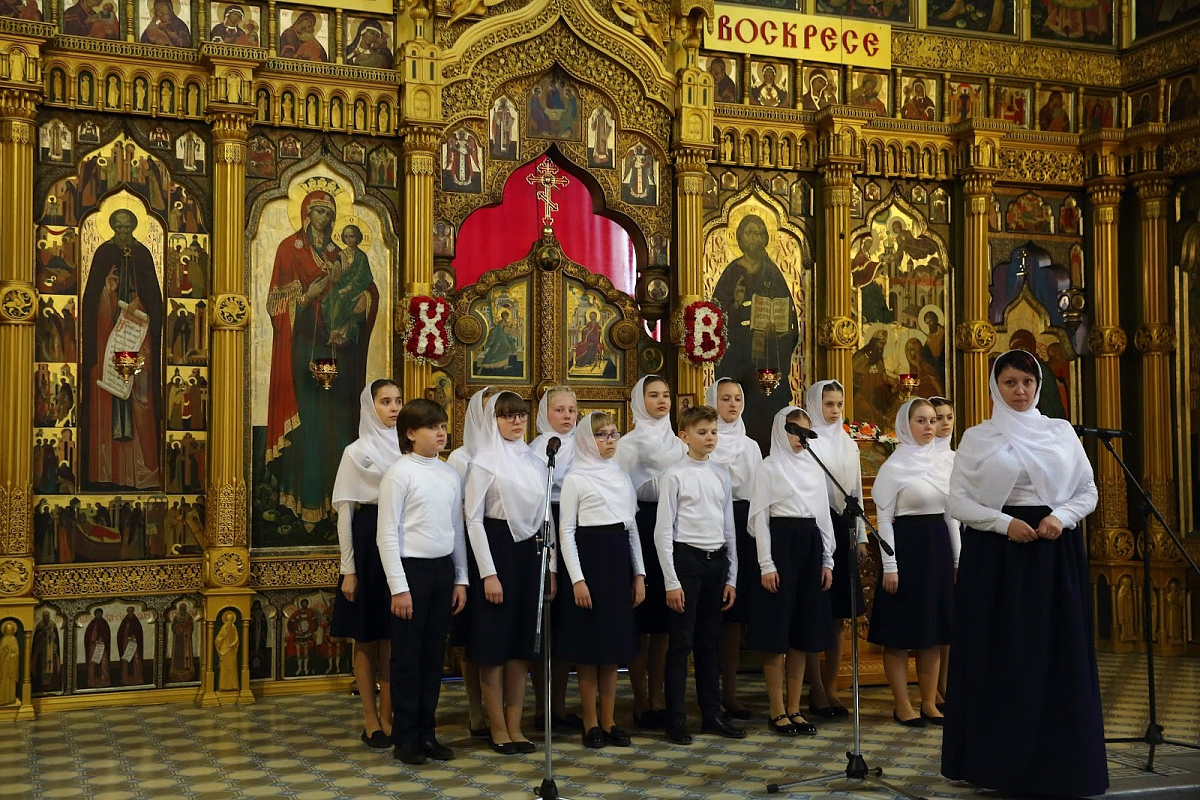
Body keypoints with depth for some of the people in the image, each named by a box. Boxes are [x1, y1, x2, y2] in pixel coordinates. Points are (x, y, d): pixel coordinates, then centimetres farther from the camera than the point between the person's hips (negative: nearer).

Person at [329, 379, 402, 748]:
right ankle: (371, 720, 13)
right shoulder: (357, 451, -2)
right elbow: (344, 511, -3)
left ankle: (388, 715, 16)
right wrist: (348, 569, -8)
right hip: (369, 541, -4)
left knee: (393, 635, 7)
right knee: (366, 635, 4)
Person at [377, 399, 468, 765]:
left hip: (443, 569, 6)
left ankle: (426, 732, 20)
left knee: (434, 654, 10)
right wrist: (398, 587, -13)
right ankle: (405, 737, 13)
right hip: (411, 569, -6)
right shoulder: (399, 473, -8)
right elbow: (387, 534, -10)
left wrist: (460, 579, 11)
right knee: (407, 656, 2)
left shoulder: (449, 474, 9)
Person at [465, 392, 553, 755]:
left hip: (529, 551, 6)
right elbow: (473, 520, -10)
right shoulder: (483, 462, -6)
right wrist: (488, 573, -15)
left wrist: (551, 567, 8)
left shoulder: (534, 463, 11)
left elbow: (544, 517, 13)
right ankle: (497, 728, 11)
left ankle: (515, 725, 17)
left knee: (522, 643, 9)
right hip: (496, 549, -6)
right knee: (494, 644, 0)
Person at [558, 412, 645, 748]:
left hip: (619, 560, 6)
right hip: (589, 558, -6)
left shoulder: (621, 477, 13)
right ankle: (591, 724, 10)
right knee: (589, 647, 0)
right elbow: (566, 531, -7)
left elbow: (632, 528, 14)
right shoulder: (575, 479, -4)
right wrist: (577, 579, -14)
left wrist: (639, 573, 8)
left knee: (613, 645, 8)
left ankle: (609, 722, 16)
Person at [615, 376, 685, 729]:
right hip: (642, 526, -5)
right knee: (641, 620, -3)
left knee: (664, 620, 7)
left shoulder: (678, 444, 15)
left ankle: (657, 700, 14)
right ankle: (641, 703, 4)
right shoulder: (629, 443, -1)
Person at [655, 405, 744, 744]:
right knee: (681, 643, -1)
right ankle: (675, 719, 7)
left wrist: (731, 578, 10)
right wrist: (671, 582, -12)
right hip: (686, 559, -5)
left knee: (709, 642, 13)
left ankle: (712, 714, 22)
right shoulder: (675, 475, -7)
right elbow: (663, 531, -9)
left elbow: (729, 530, 14)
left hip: (717, 561, 5)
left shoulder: (721, 476, 9)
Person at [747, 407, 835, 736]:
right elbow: (760, 518, -6)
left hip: (811, 546, 6)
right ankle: (777, 711, 6)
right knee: (777, 632, -2)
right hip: (781, 543, -6)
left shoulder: (814, 467, 13)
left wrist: (827, 560, 8)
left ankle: (794, 708, 15)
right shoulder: (769, 467, -2)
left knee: (804, 633, 8)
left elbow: (824, 515, 15)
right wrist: (766, 565, -13)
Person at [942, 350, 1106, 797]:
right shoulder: (977, 438, 3)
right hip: (996, 555, -2)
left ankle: (1059, 762, 11)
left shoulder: (1062, 432, 9)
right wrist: (1005, 522, -15)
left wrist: (1060, 517, -10)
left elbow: (1087, 491, 9)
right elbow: (958, 502, -1)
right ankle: (995, 760, 9)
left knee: (1057, 656, 2)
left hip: (1055, 555, 2)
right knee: (997, 656, 0)